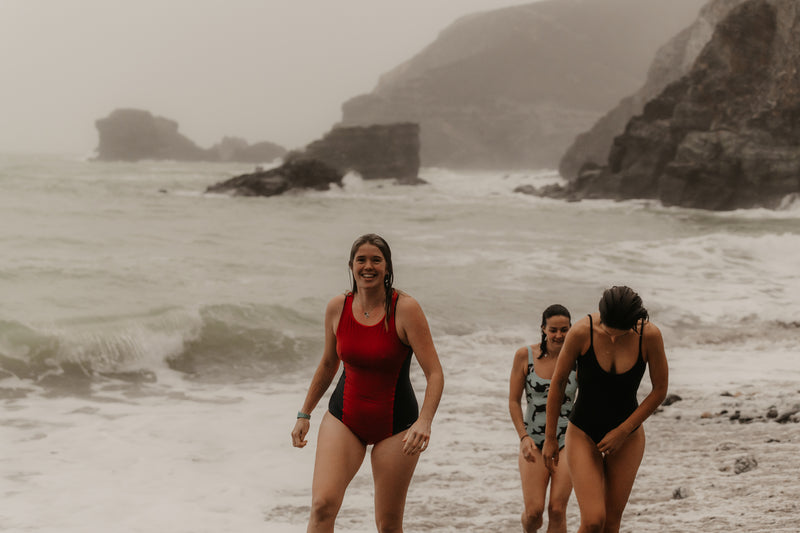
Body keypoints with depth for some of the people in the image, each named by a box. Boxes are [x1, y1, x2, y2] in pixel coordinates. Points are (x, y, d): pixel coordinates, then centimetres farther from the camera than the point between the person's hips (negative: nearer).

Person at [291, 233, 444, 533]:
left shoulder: (405, 309, -14)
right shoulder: (337, 308, -2)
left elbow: (435, 374, -16)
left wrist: (424, 421, -31)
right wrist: (304, 415, 18)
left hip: (395, 424, -2)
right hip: (344, 418, 2)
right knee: (322, 504, -18)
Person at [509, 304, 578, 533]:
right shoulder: (525, 355, -4)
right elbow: (514, 401, 1)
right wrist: (524, 437, -11)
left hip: (568, 443, 0)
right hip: (534, 443, 0)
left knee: (557, 510, -9)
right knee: (534, 510, -8)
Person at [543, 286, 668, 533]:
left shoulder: (650, 335, -17)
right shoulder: (582, 332, -21)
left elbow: (660, 389, -5)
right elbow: (558, 382, -8)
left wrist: (622, 432, -9)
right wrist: (550, 438, -1)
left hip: (628, 437, 2)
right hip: (584, 435, -2)